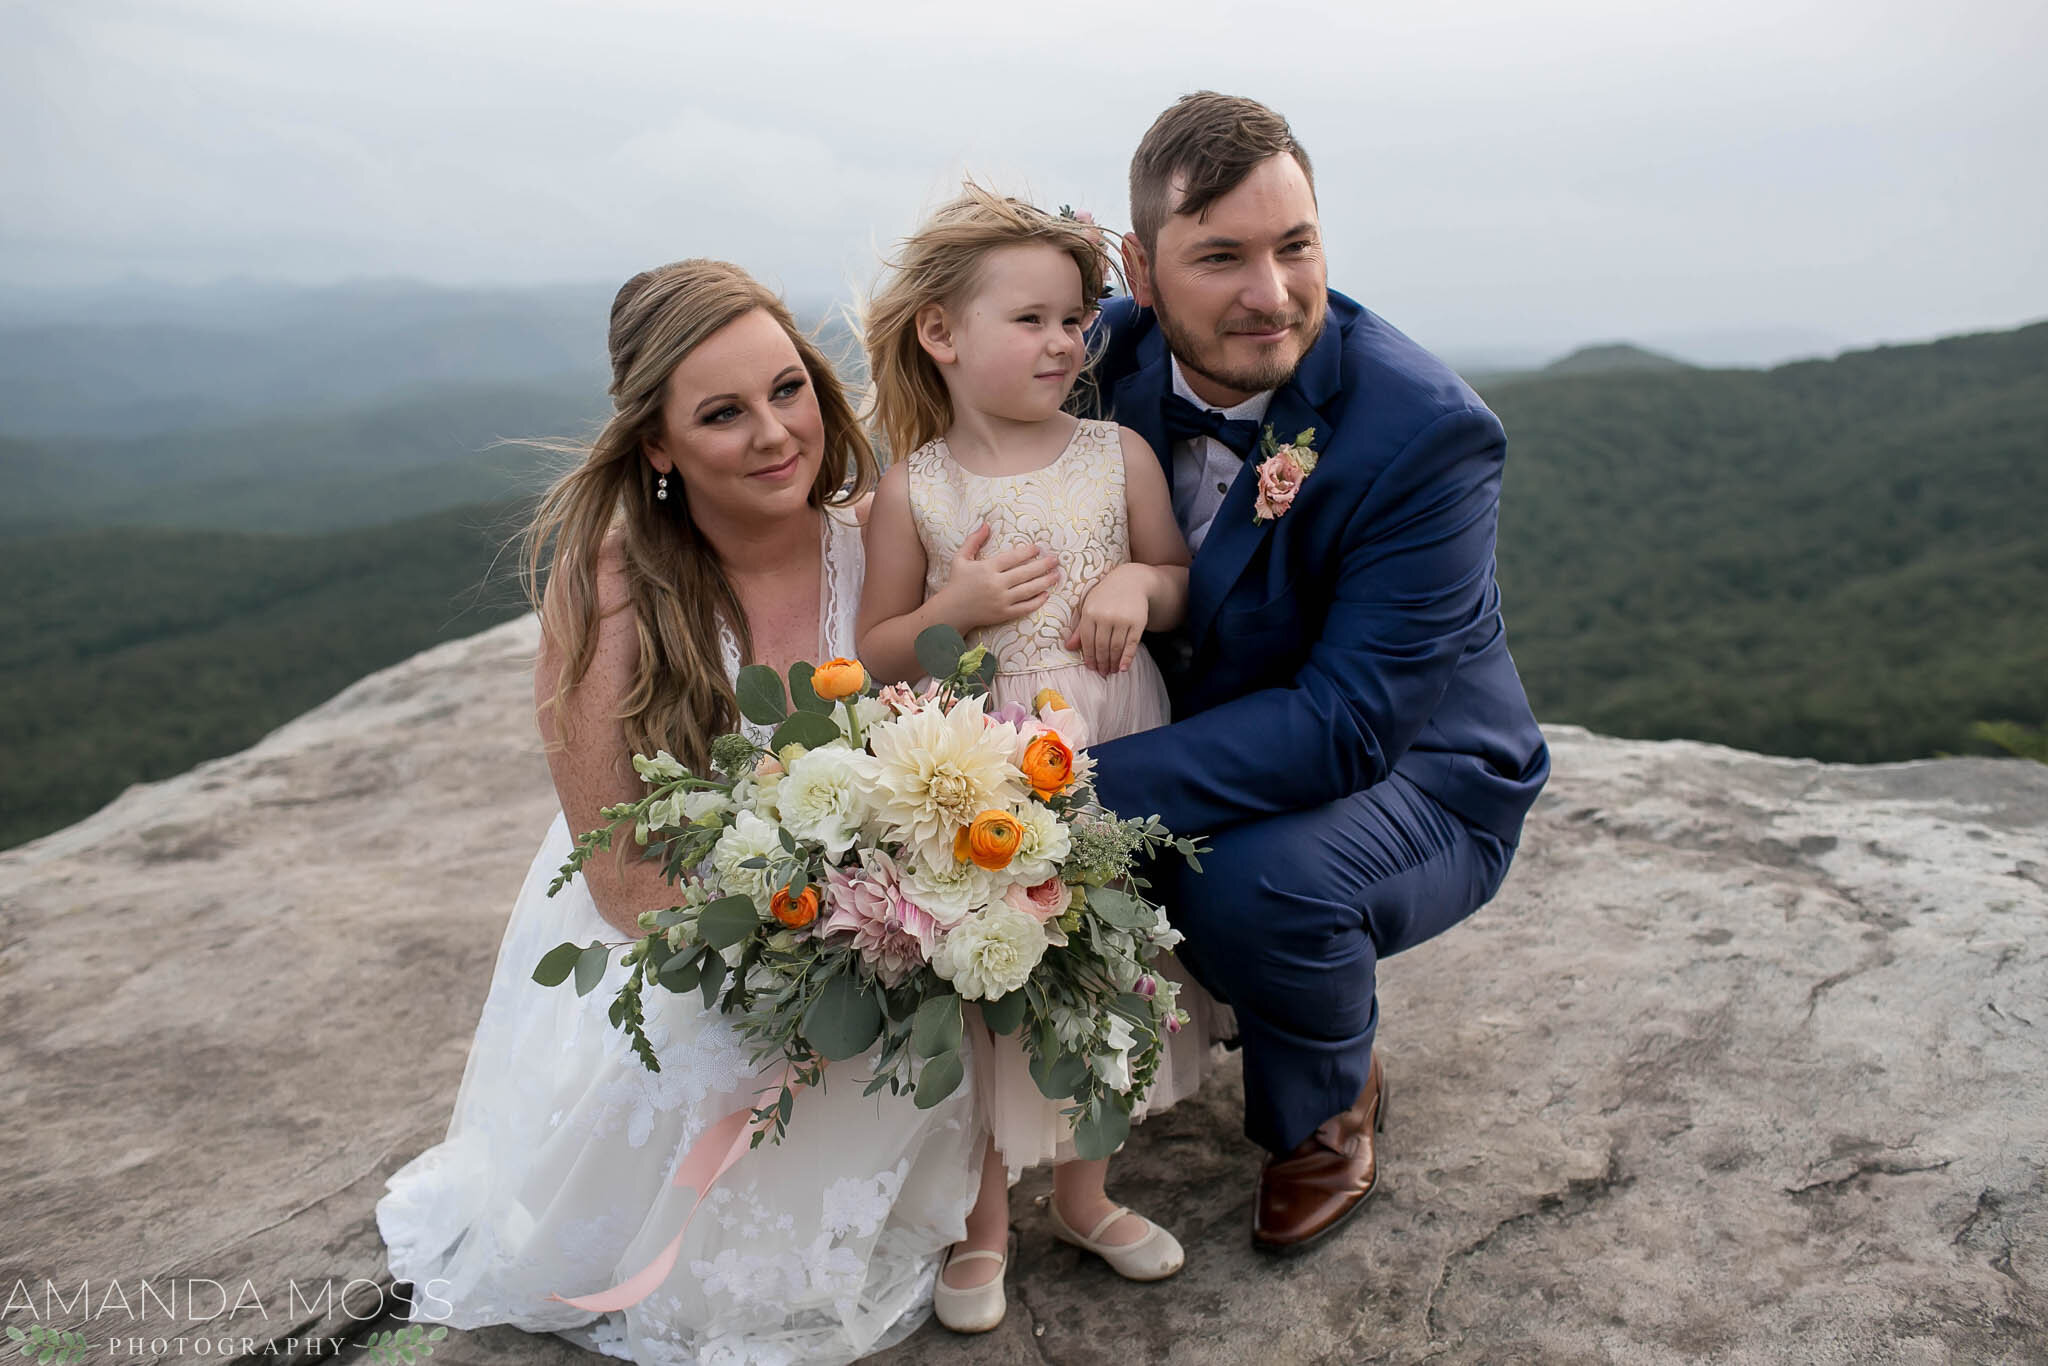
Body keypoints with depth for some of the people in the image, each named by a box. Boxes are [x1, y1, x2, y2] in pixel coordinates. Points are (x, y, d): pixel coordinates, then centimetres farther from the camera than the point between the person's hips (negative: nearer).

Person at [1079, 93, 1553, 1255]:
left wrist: (1091, 791, -41)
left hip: (1411, 778, -5)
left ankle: (1332, 1102, 2)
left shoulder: (1430, 431, -27)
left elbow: (1347, 725, -33)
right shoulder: (1113, 355, -12)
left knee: (1258, 883, -35)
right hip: (1205, 749, 6)